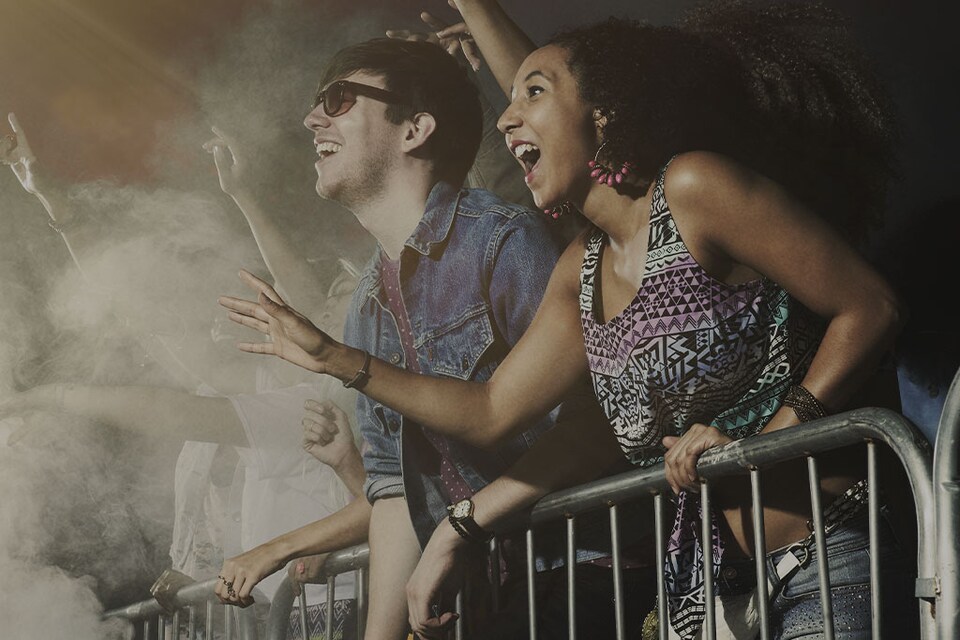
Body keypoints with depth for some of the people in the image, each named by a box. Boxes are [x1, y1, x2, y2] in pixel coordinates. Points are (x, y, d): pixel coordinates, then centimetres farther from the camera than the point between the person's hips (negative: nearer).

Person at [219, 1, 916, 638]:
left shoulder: (695, 190, -12)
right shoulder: (582, 272, 12)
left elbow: (870, 308, -12)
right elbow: (492, 412, 15)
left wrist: (766, 441, -18)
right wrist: (333, 358, 14)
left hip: (825, 569, -7)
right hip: (708, 579, 7)